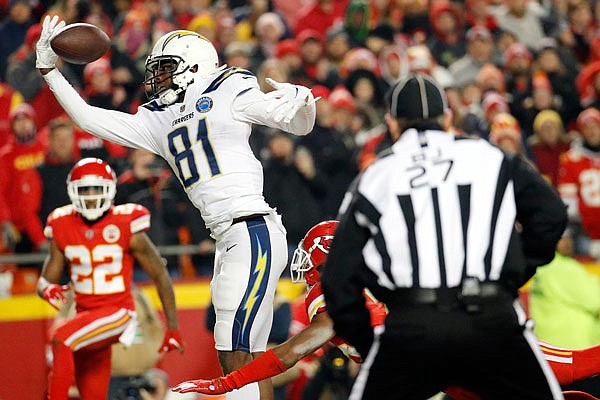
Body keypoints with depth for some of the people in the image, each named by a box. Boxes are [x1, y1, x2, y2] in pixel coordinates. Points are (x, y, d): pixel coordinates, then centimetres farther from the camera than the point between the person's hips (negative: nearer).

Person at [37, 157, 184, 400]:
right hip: (85, 313, 5)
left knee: (61, 339, -30)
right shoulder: (63, 228, 2)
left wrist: (173, 328, -3)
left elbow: (161, 277, -3)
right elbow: (45, 282, 7)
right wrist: (48, 289, -19)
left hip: (117, 313, -5)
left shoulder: (126, 227, -10)